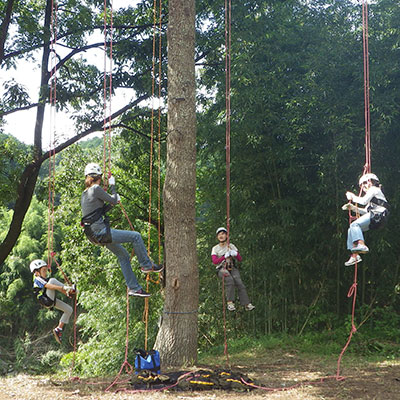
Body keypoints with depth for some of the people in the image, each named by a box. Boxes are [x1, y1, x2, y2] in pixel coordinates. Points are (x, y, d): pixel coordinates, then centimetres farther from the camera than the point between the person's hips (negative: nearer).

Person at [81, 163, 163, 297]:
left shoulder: (84, 194, 16)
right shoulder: (96, 189, -13)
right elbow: (113, 200, -4)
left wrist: (113, 201, 28)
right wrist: (112, 185, 10)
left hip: (95, 234, 10)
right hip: (101, 232, -10)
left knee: (123, 255, 18)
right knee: (135, 236, -2)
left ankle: (133, 288, 20)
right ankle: (146, 265, 12)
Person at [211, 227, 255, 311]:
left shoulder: (232, 246, 13)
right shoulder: (215, 249, 8)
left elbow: (240, 259, 6)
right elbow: (215, 261, -8)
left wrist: (235, 254, -16)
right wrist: (225, 256, -21)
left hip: (232, 269, 2)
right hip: (222, 269, -2)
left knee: (239, 283, -24)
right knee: (230, 280, -34)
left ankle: (247, 304, -31)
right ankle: (230, 302, -35)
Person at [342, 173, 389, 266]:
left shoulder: (373, 189, 5)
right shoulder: (372, 194, 34)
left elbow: (364, 201, -9)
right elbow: (366, 211, 30)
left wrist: (353, 197, 5)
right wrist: (353, 208, 22)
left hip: (378, 215, -9)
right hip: (374, 216, 9)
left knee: (355, 224, -25)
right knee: (351, 230, 5)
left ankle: (361, 245, -42)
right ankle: (355, 255, -2)